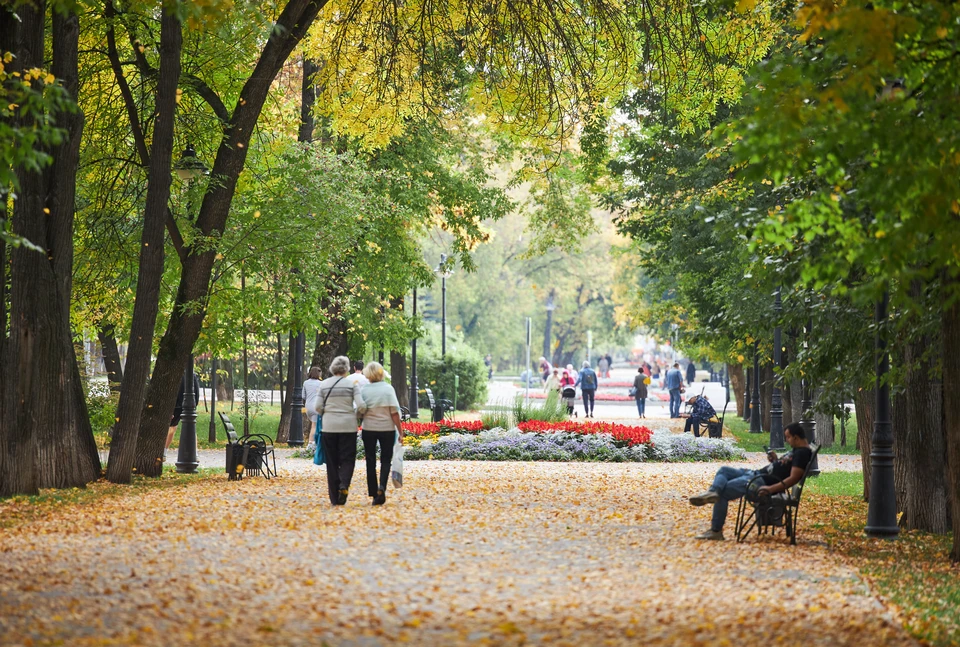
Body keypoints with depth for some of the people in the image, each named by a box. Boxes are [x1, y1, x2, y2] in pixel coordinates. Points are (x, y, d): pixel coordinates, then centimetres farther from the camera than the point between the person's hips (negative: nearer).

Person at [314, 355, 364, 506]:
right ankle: (344, 485, -22)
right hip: (348, 426, -2)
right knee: (347, 459, 6)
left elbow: (317, 407, -1)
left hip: (329, 426, 2)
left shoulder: (324, 384, 2)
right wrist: (357, 415, 10)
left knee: (332, 461, 8)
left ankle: (335, 498, 7)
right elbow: (360, 405, -10)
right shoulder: (352, 383, -3)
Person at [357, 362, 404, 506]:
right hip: (387, 429, -1)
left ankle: (374, 494, 9)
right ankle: (382, 487, -14)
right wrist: (400, 431, -4)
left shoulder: (364, 390, -3)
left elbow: (359, 411, -1)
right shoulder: (388, 389, -7)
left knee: (370, 461, 9)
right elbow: (394, 412, -9)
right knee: (386, 460, 10)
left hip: (368, 430, 1)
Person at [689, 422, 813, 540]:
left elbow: (793, 478, -25)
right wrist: (775, 461, 8)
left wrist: (771, 489, -32)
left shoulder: (802, 453, -16)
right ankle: (713, 492, -16)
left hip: (763, 482, -11)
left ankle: (716, 531, -7)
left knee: (723, 492, -10)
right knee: (723, 470, 13)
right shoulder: (797, 450, 16)